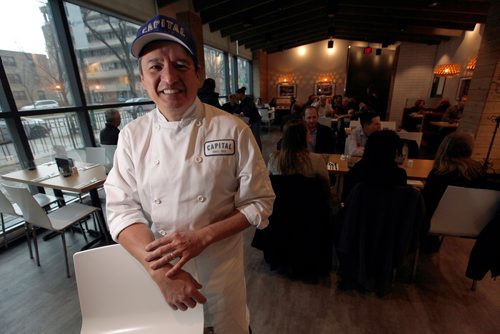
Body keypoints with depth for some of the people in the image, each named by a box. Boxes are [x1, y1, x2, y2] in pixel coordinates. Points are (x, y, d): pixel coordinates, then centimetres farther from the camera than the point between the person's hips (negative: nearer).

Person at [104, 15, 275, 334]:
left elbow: (259, 203, -11)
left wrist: (202, 237, -21)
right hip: (157, 268, 3)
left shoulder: (233, 130, -15)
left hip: (221, 268, -1)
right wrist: (160, 270, -22)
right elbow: (122, 209, -8)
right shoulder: (133, 135, -7)